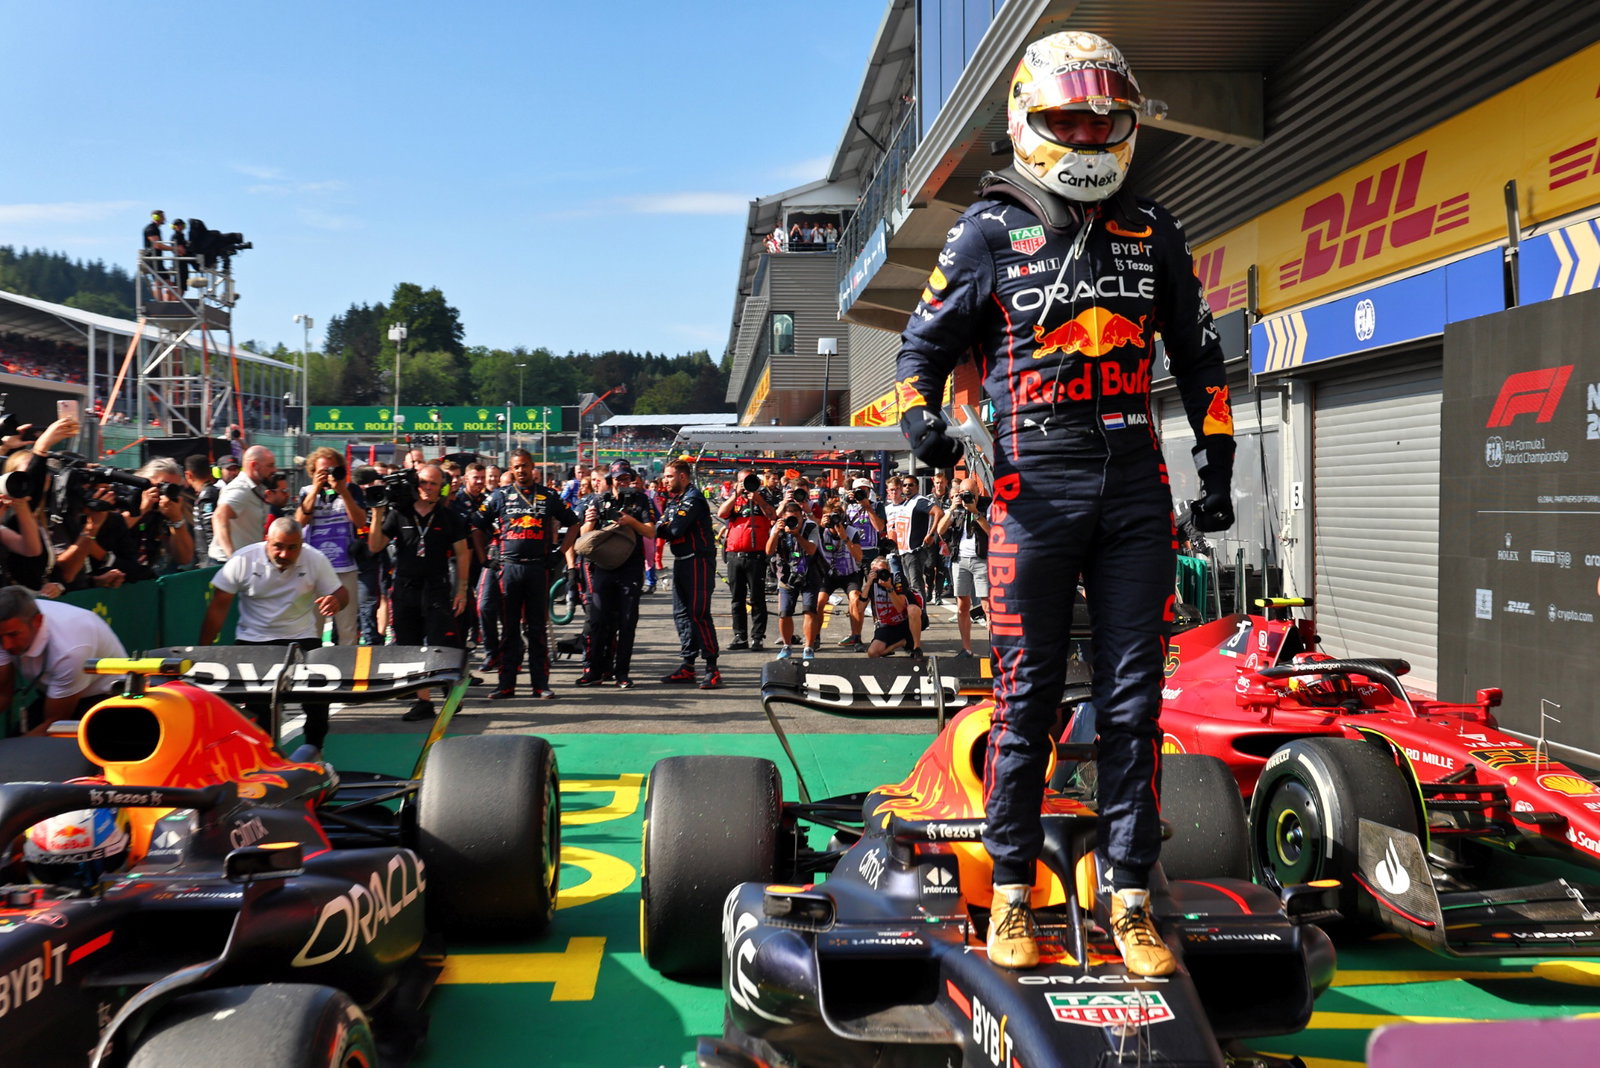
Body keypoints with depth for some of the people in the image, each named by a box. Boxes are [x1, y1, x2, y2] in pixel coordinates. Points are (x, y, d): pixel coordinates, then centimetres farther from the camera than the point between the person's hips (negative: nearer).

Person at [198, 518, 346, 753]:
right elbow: (219, 605, -6)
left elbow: (340, 592, 4)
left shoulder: (315, 560, -6)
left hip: (302, 638, 1)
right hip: (253, 641, 0)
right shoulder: (243, 560, -9)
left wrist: (335, 601, -23)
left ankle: (314, 748, 5)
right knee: (255, 700, -15)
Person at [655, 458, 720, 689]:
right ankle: (687, 666, 15)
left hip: (698, 561, -9)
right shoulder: (673, 500, 17)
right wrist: (663, 528, -14)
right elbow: (663, 527, 7)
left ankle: (712, 669, -8)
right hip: (681, 561, 9)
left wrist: (658, 528, -7)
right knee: (681, 614, 10)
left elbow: (675, 529, -22)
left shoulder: (693, 499, -12)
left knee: (699, 614, -10)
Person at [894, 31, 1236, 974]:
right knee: (1026, 696, 0)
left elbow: (1197, 349, 23)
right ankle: (1013, 890, 12)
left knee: (1135, 701, 3)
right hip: (1035, 485, -3)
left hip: (1137, 490, 3)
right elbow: (929, 337, 11)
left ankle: (1131, 896, 12)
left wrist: (1217, 449, 15)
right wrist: (922, 412, -8)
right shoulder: (991, 231, 6)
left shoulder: (1154, 234, 16)